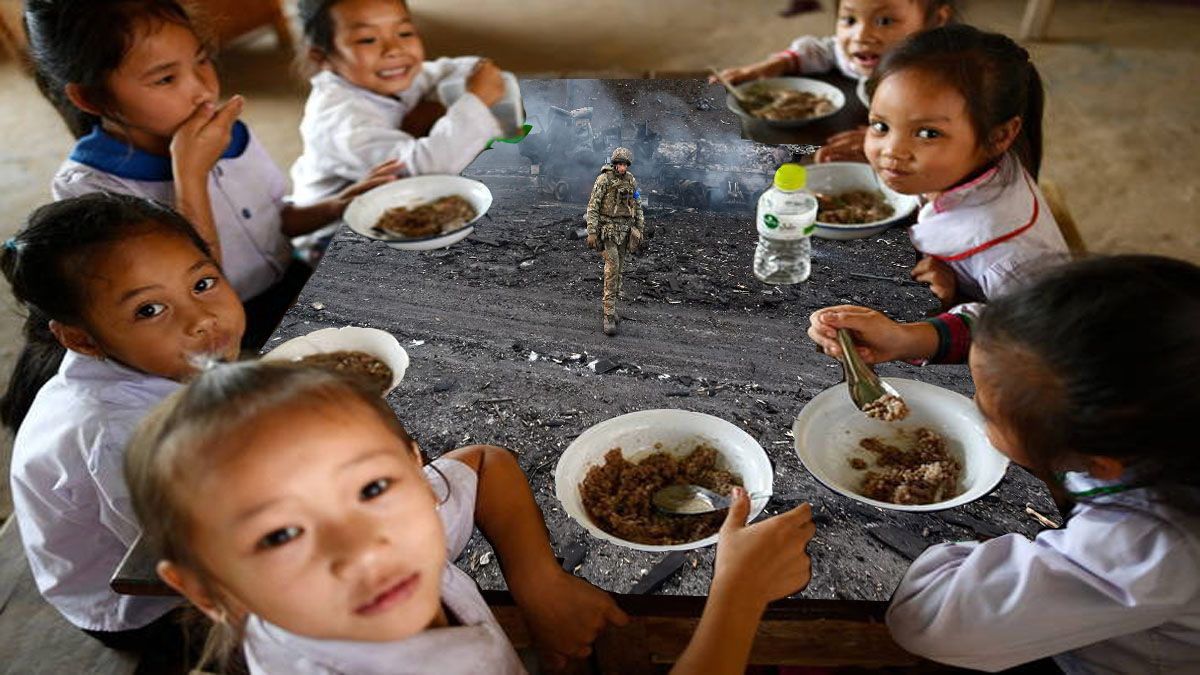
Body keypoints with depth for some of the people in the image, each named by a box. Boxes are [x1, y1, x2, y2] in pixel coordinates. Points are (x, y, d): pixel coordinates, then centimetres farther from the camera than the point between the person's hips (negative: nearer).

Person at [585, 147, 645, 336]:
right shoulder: (603, 179, -10)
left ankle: (610, 306, 24)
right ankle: (609, 316, -12)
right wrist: (591, 232, -17)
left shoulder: (631, 181, 6)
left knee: (619, 269, 10)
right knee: (612, 268, -13)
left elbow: (637, 207, 13)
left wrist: (639, 230, 10)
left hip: (625, 229, 6)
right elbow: (593, 207, -12)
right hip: (608, 229, -6)